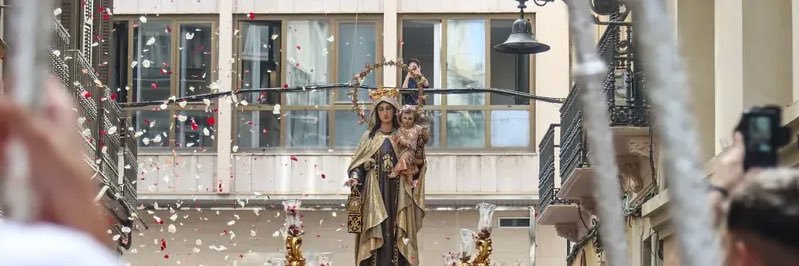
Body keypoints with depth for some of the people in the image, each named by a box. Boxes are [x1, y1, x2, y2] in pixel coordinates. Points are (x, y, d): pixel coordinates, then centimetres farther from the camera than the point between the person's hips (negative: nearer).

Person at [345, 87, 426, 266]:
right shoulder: (369, 136, 7)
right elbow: (358, 164, 4)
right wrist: (355, 178, -14)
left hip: (397, 193, 0)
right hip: (375, 193, 0)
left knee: (396, 235, -4)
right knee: (376, 234, -6)